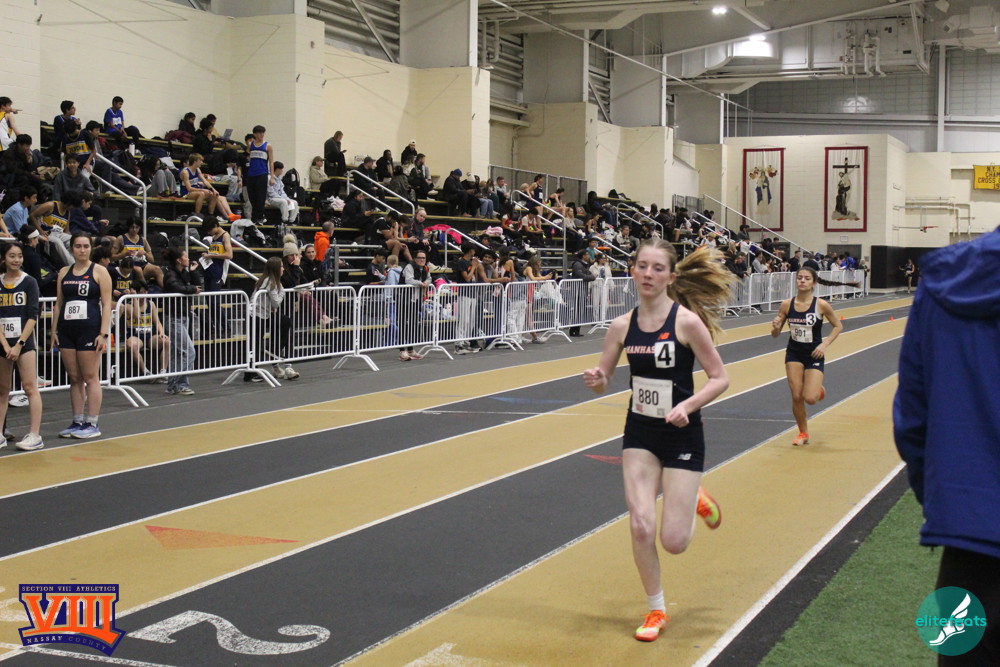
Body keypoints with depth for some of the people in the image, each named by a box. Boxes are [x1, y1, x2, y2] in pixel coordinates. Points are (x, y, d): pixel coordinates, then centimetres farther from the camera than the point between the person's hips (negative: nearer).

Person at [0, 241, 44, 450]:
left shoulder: (29, 282, 0)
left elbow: (33, 316, -5)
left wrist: (19, 344, -11)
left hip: (24, 342, -3)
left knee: (30, 387, -8)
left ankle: (35, 435, -8)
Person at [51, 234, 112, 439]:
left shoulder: (99, 271, 0)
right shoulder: (64, 272, 13)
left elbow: (106, 305, -4)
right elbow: (58, 304, 15)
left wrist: (104, 333, -12)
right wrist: (54, 331, 8)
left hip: (90, 329, -5)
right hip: (66, 330, 5)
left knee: (90, 377, -3)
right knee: (74, 378, 8)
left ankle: (92, 424, 1)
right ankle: (77, 422, 14)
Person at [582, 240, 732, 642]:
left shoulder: (687, 321, -14)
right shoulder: (622, 326, -2)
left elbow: (720, 378, -10)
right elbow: (603, 382, 5)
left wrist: (688, 405, -25)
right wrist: (596, 380, -18)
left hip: (682, 434, -3)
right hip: (639, 432, 3)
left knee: (673, 542, -3)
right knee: (640, 526, -7)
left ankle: (696, 501, 33)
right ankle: (656, 611, 16)